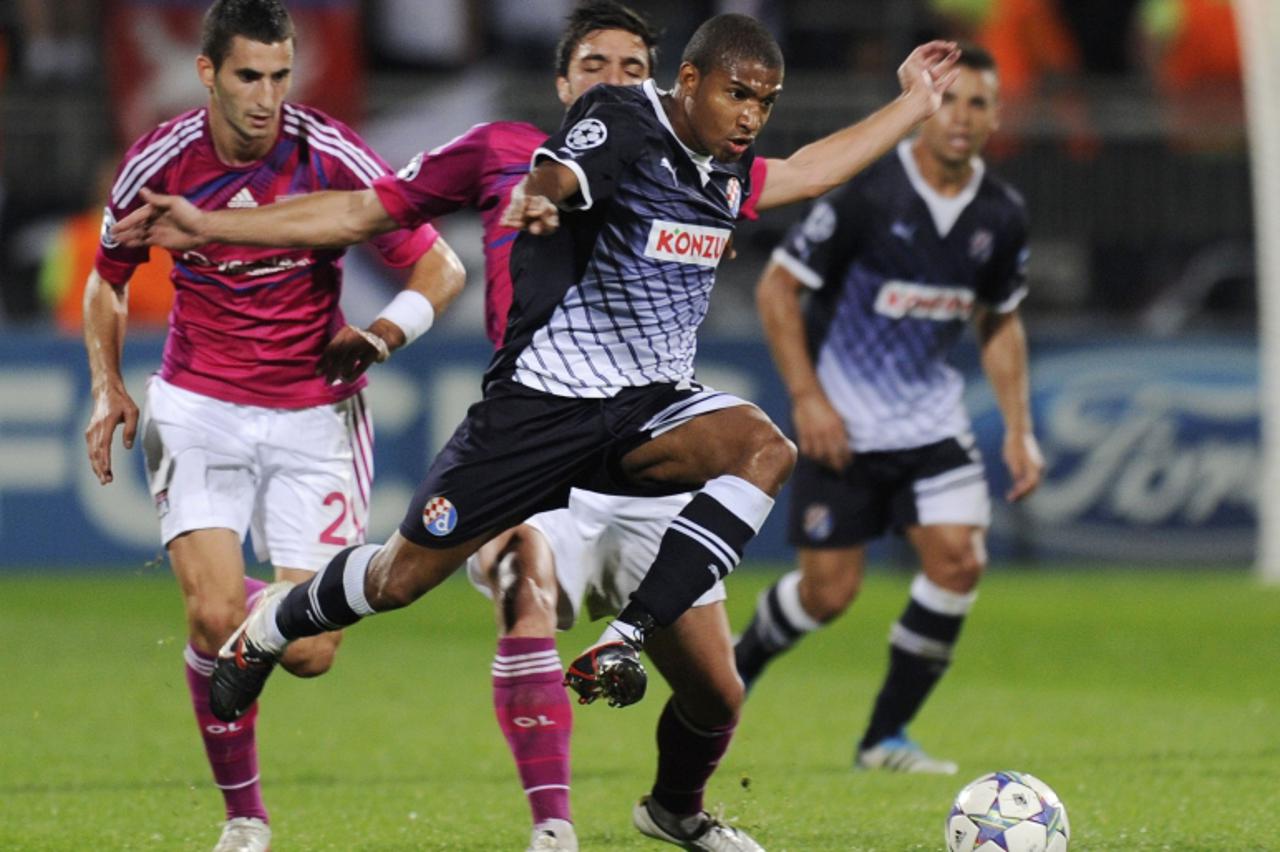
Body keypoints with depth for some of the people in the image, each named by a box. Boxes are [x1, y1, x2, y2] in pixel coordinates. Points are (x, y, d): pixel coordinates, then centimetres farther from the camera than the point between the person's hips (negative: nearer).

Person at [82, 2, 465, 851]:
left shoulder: (333, 156, -13)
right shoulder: (159, 161, -7)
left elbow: (440, 268, -7)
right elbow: (109, 279, 12)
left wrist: (381, 334, -26)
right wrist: (108, 385, -2)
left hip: (315, 413, 0)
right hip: (199, 409, 0)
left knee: (308, 653, -7)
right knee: (215, 619, -20)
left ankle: (277, 603, 31)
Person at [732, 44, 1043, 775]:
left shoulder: (1002, 215, -1)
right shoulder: (867, 193, -17)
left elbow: (1001, 323, 14)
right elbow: (778, 288, -11)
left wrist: (1019, 429, 6)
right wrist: (806, 398, -16)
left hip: (932, 418, 4)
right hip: (843, 420, -4)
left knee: (960, 559, -13)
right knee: (829, 591, -4)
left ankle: (887, 735, 2)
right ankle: (730, 674, 28)